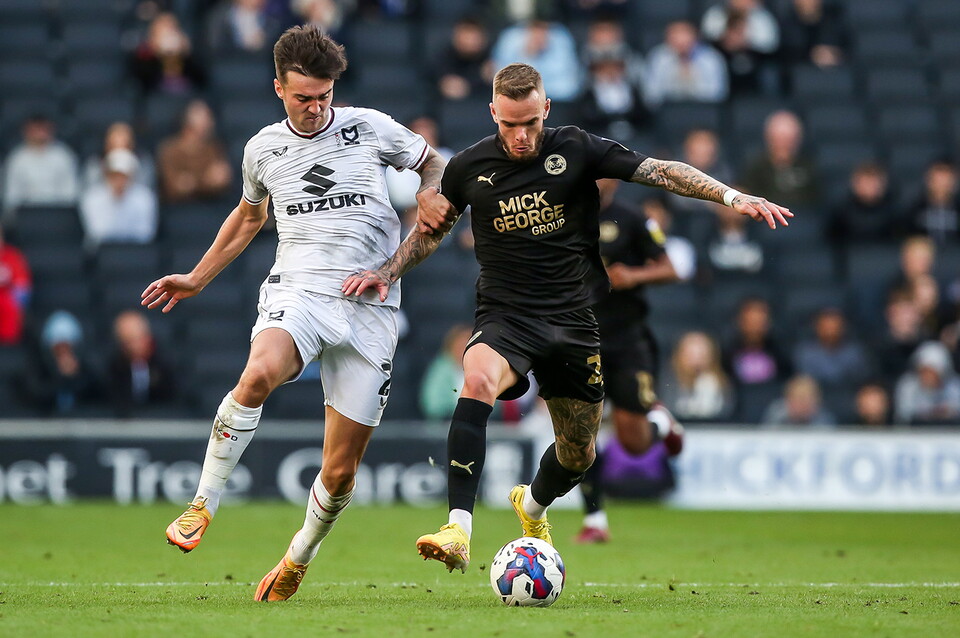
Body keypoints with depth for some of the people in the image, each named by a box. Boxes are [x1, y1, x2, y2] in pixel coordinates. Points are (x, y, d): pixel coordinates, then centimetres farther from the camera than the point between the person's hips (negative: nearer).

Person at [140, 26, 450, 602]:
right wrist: (197, 279, 31)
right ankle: (202, 506, -25)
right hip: (298, 290, 0)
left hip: (369, 309, 0)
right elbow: (249, 216, 30)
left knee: (341, 472, -1)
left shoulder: (370, 128, 5)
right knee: (259, 373, -37)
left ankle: (296, 564, 25)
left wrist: (432, 194, -3)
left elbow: (433, 163, 19)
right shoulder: (263, 149, 12)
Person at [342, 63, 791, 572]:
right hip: (506, 316, -2)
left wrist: (732, 197, -15)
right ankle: (458, 533, -44)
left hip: (573, 320, 2)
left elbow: (660, 171, -5)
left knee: (578, 454, 10)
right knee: (477, 381, -35)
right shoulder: (469, 168, 0)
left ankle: (532, 506, 49)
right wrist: (386, 273, 4)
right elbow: (431, 230, 17)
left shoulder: (577, 150, -4)